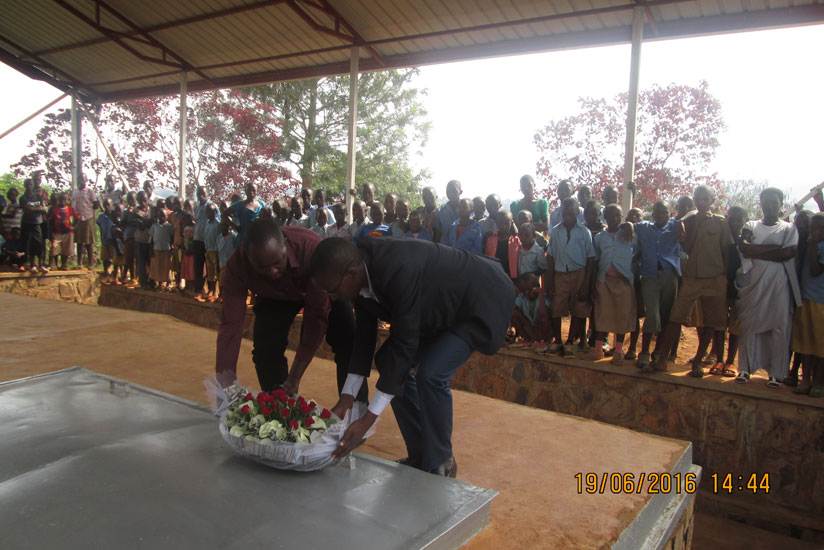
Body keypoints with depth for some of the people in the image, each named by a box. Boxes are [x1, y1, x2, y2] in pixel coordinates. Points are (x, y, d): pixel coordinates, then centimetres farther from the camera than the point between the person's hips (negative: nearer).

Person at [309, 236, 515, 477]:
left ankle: (440, 464, 1)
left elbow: (403, 344, -35)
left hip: (479, 303, -9)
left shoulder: (399, 271, -39)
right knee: (388, 362, 4)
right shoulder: (363, 269, -13)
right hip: (441, 305, 9)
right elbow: (365, 332, -4)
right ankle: (420, 456, 17)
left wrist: (368, 419, -31)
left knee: (431, 374, -24)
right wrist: (346, 398, -3)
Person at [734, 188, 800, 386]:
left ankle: (776, 372, 5)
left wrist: (756, 252, -7)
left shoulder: (789, 228, 9)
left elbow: (788, 253, -8)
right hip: (753, 283, 1)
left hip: (779, 284, -1)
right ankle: (745, 368, 8)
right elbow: (744, 248, -5)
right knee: (749, 325, 1)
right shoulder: (751, 226, 13)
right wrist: (774, 248, -10)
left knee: (779, 327, -2)